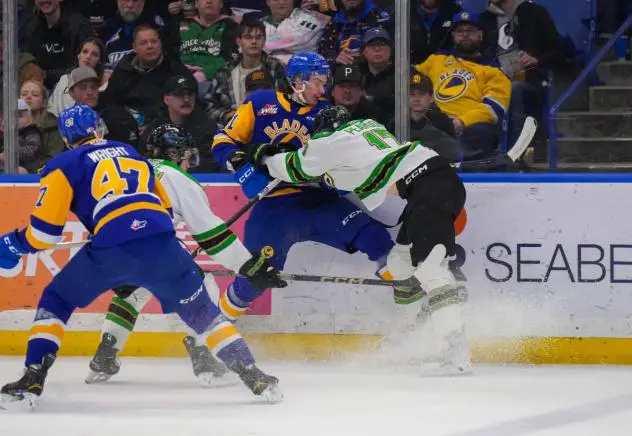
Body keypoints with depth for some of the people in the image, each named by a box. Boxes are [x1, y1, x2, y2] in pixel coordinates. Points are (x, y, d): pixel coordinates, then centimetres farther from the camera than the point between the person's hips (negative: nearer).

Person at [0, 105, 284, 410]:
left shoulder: (64, 165, 16)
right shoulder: (131, 153, 32)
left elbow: (45, 231, 10)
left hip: (111, 249, -3)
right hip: (163, 245, 3)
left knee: (55, 302, 18)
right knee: (201, 312, 22)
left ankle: (32, 381, 4)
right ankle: (253, 376, 15)